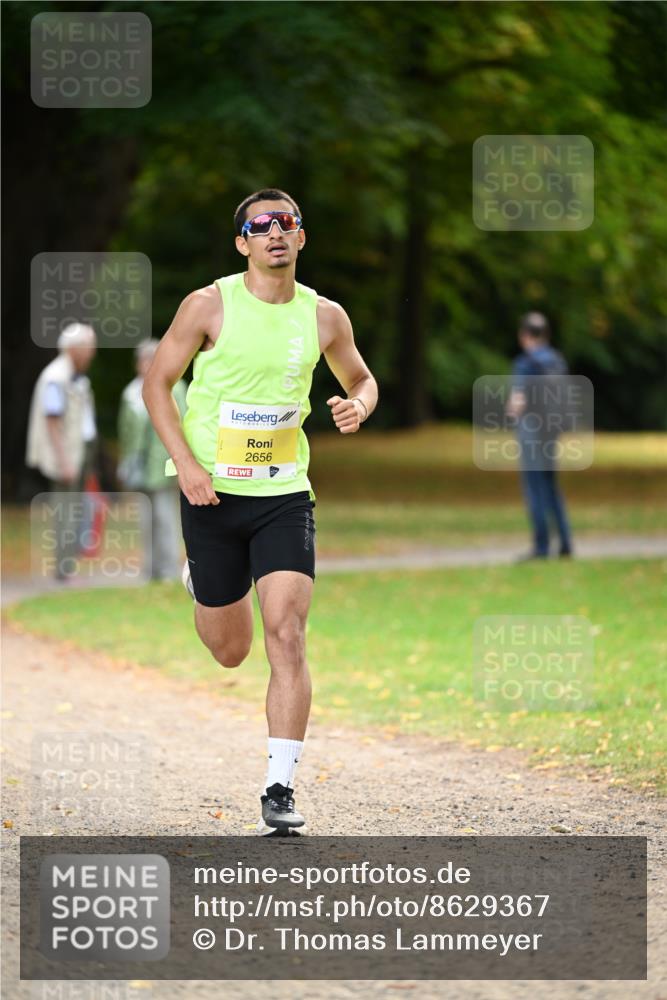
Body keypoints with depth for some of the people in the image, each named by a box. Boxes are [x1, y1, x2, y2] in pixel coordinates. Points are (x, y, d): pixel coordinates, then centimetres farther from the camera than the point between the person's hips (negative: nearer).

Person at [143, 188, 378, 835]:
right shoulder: (209, 306, -8)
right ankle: (198, 581, 48)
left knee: (286, 635, -15)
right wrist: (185, 463, -14)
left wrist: (358, 406, -7)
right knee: (230, 651, 10)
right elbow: (157, 383, -2)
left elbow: (361, 379, 18)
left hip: (284, 495, 1)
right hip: (212, 492, -1)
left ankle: (280, 790, -12)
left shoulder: (323, 316, 1)